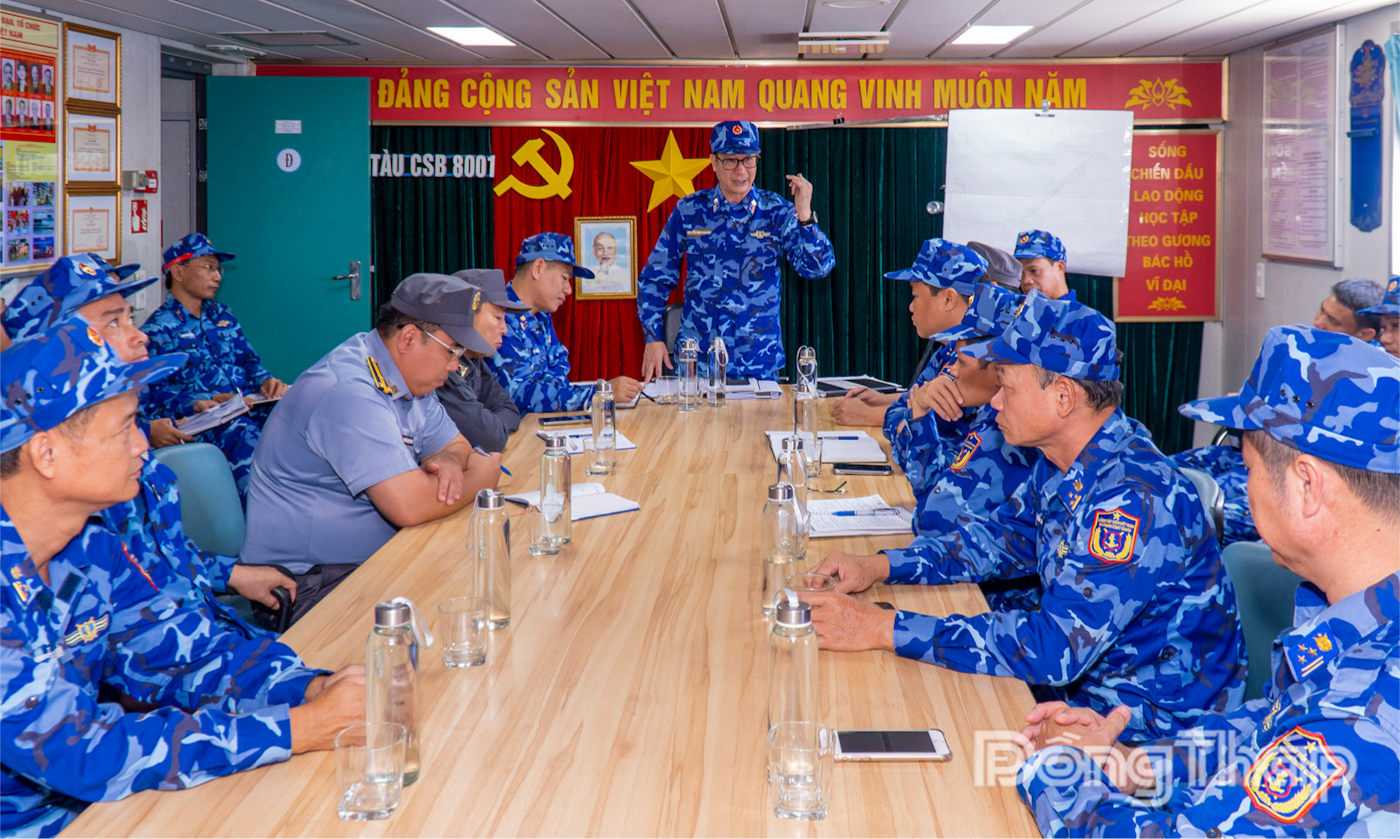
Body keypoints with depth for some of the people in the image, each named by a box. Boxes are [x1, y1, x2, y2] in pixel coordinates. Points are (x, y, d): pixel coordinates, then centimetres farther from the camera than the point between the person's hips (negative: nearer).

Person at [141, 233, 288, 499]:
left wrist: (266, 382, 2)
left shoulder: (222, 315, 26)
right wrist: (199, 403, -22)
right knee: (243, 433, -38)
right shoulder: (159, 328, 5)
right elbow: (151, 393, -5)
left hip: (250, 410, 5)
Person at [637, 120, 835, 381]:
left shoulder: (777, 211, 2)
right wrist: (653, 337, 1)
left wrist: (803, 214, -20)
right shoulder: (689, 210, 3)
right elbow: (654, 278, 9)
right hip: (695, 358, 0)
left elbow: (817, 268, -8)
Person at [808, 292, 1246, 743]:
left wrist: (887, 629, -33)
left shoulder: (1134, 498, -29)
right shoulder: (1062, 466, 0)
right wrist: (880, 566, 2)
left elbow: (1056, 648, -34)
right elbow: (1004, 536, 17)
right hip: (1086, 683, 8)